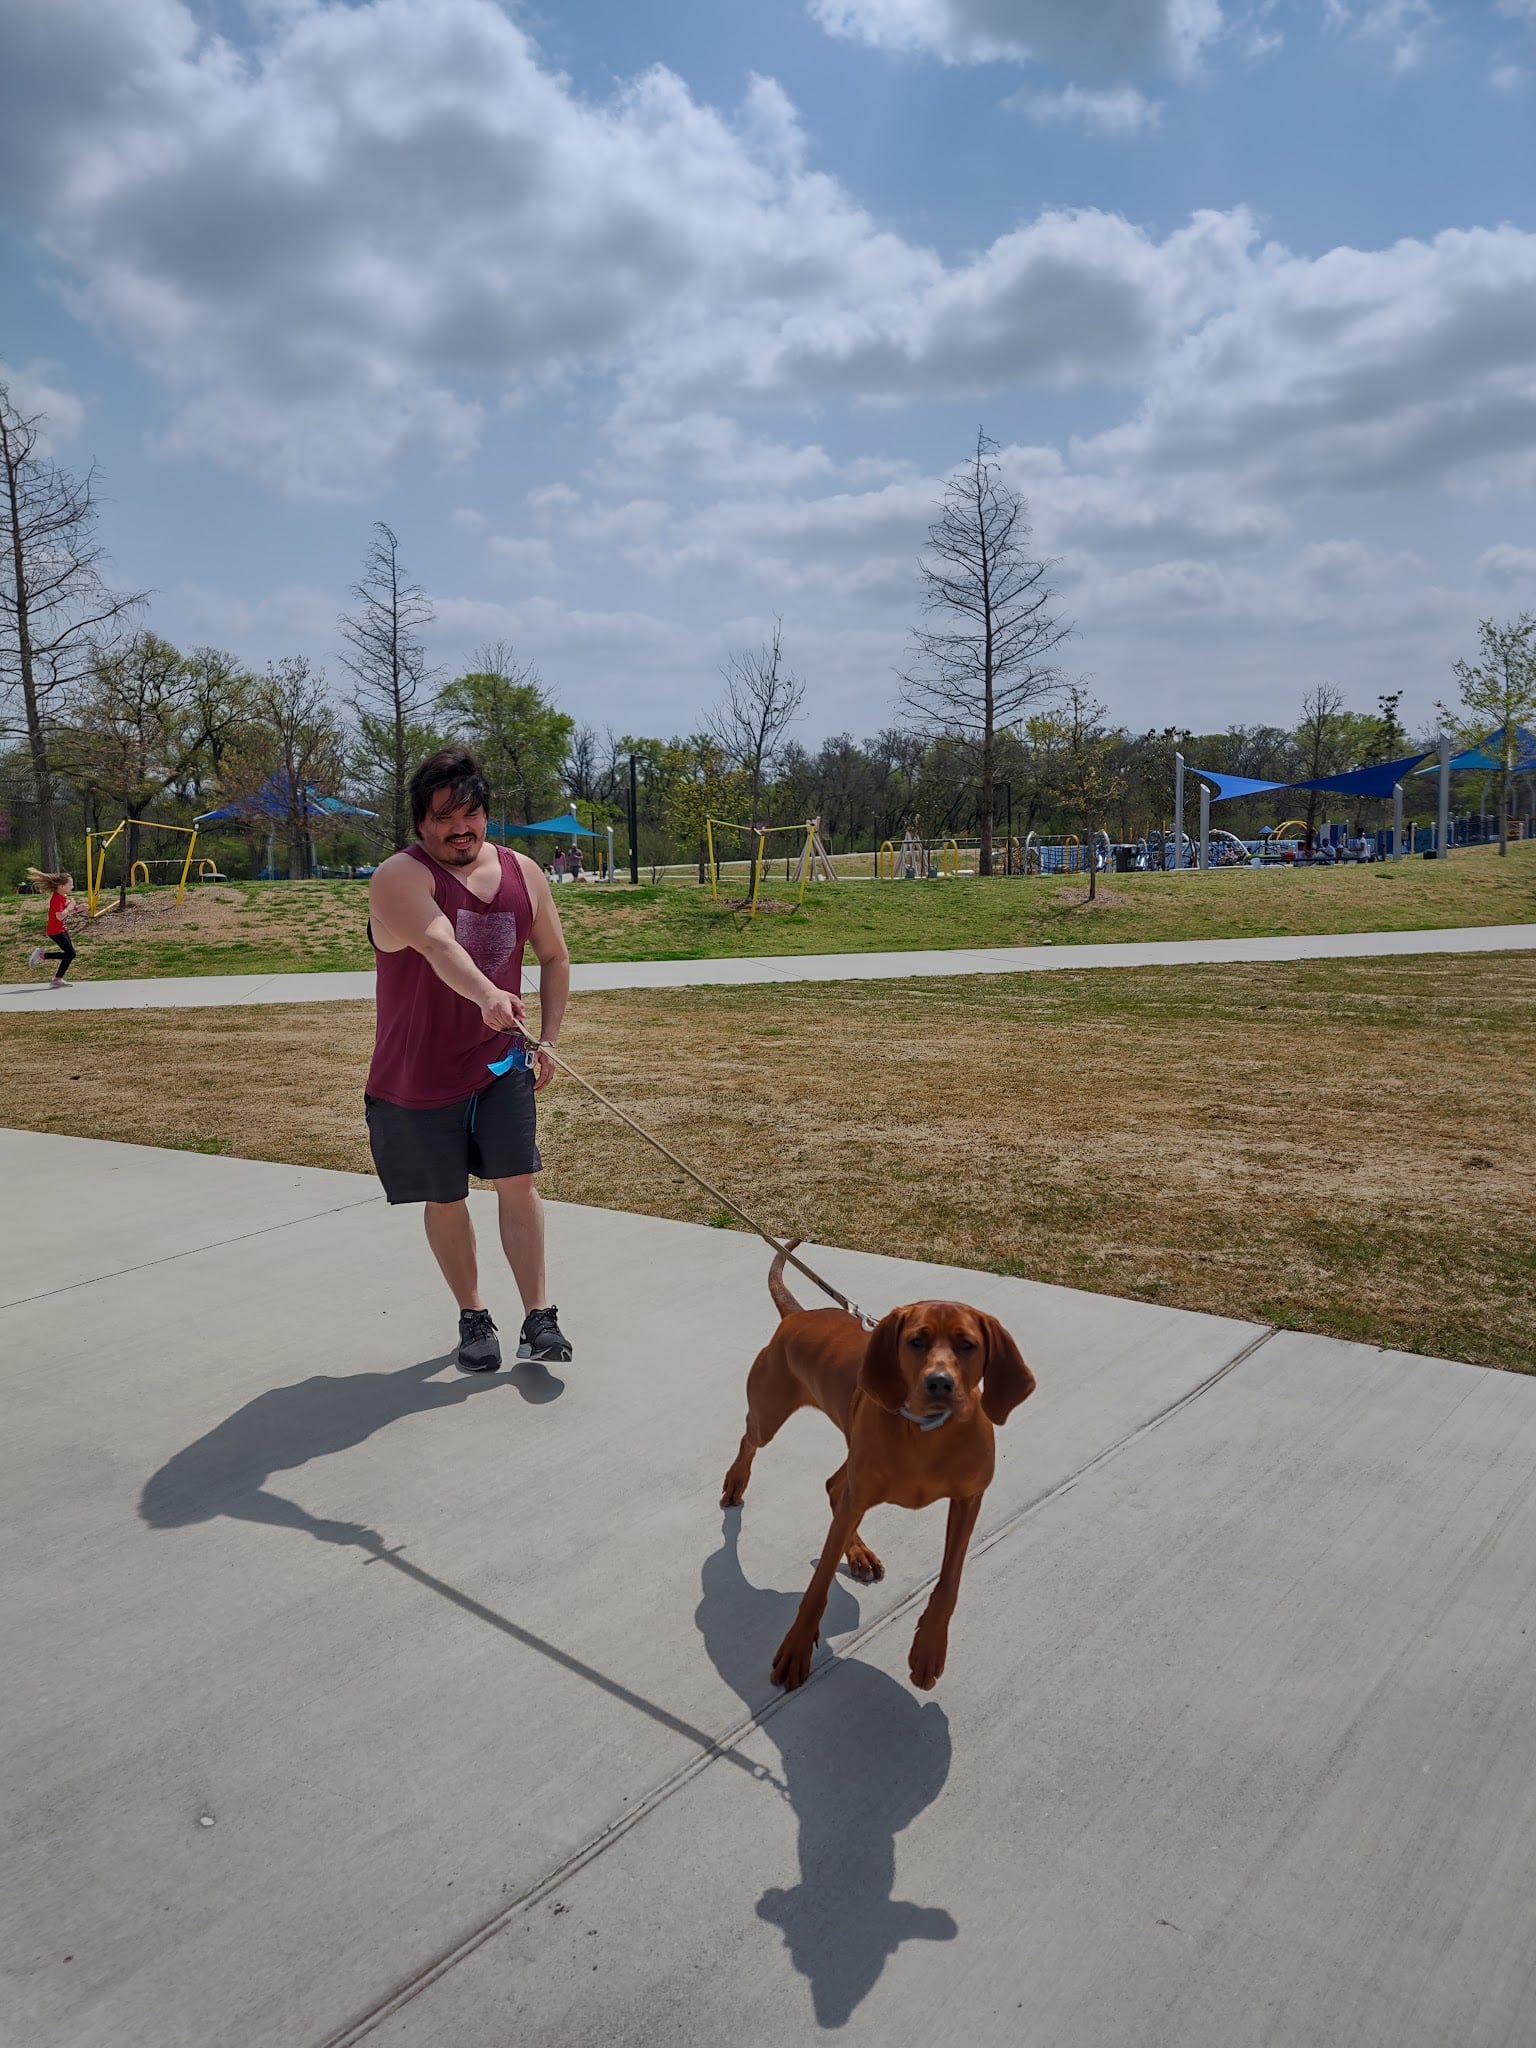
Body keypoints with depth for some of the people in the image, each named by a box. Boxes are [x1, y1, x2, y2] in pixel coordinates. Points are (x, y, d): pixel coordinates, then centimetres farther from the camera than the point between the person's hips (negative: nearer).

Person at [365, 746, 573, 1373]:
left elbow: (554, 956, 13)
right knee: (445, 1199, 9)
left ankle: (539, 1318, 5)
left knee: (518, 1182, -3)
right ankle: (473, 1318, 26)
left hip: (502, 1063, 3)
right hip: (419, 1075, -3)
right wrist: (487, 995, -53)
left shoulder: (522, 873, 2)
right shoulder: (401, 876, -15)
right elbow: (439, 945, -36)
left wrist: (547, 1040, 5)